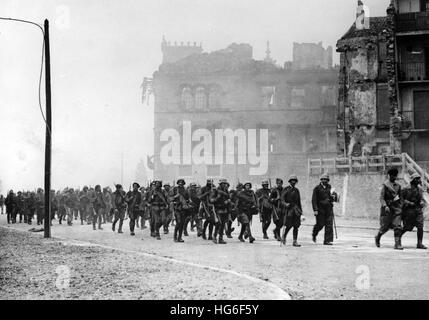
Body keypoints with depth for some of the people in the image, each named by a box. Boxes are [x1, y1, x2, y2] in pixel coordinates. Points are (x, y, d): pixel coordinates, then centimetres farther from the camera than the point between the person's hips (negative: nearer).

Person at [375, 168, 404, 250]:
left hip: (396, 207, 4)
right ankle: (377, 237, 31)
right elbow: (381, 197, -10)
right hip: (387, 208, -4)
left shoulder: (398, 185, 12)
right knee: (385, 226, 4)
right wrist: (385, 206, -23)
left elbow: (400, 197, 20)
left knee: (398, 226, -8)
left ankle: (397, 244, -9)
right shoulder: (385, 185, -5)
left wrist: (401, 206, 11)